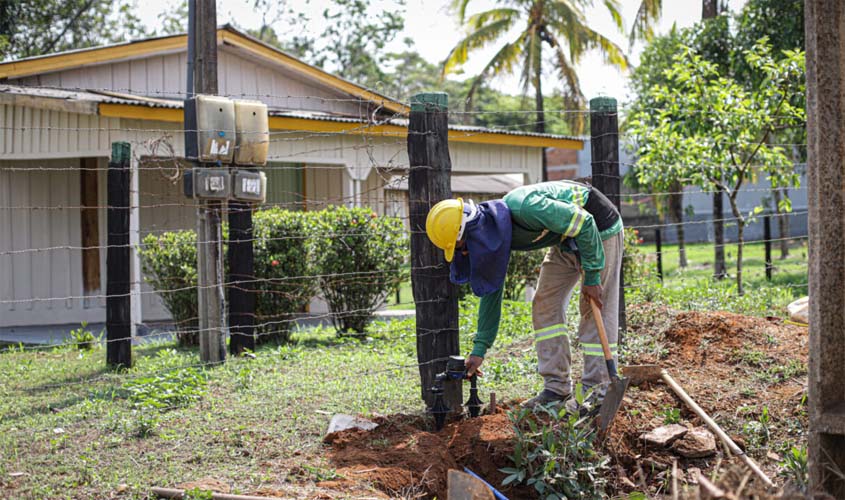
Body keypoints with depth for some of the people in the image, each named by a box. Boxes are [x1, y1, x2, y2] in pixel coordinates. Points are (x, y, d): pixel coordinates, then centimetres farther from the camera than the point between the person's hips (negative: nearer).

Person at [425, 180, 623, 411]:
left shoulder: (524, 209, -37)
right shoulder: (491, 236, -10)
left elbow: (584, 222, -29)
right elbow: (491, 292, 0)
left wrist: (592, 276, -23)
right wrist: (479, 349, -1)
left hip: (598, 228, -8)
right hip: (566, 239, 8)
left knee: (596, 310, -9)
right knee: (545, 305, 2)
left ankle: (596, 390, -4)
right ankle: (557, 387, 7)